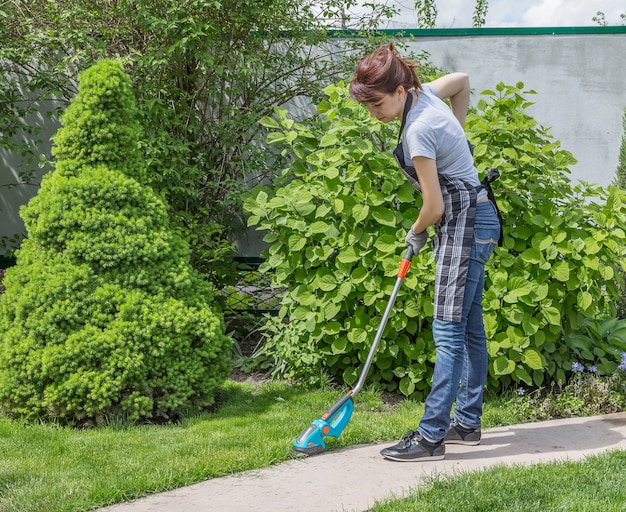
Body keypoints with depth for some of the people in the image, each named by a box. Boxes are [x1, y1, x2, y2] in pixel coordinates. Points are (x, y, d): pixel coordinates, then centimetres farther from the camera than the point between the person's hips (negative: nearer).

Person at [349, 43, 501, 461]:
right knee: (469, 326, 14)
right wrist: (455, 135, 26)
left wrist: (416, 234, 2)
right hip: (471, 222, 10)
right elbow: (462, 80, 26)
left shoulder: (418, 131, -22)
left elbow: (434, 206, -19)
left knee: (448, 329, -11)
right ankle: (467, 423, 22)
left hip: (464, 223, -10)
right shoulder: (424, 93, 3)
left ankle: (431, 436, -11)